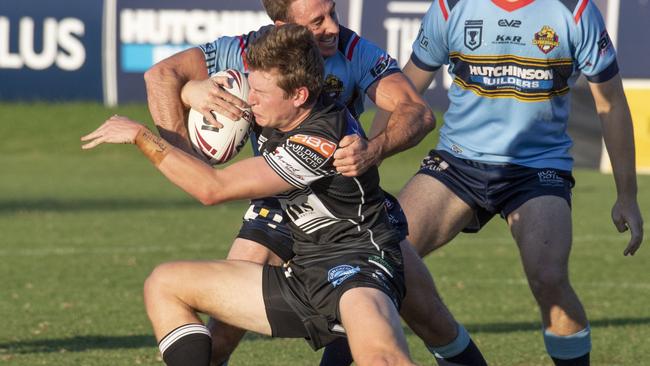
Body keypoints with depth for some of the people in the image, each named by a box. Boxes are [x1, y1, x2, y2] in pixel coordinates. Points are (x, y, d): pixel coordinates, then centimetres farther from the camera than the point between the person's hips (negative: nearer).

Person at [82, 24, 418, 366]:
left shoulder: (323, 140, -22)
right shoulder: (272, 118, 4)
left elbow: (212, 188, -20)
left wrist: (140, 135, -12)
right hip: (304, 273, 10)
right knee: (163, 285, 8)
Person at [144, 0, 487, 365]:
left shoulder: (355, 51, -20)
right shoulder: (246, 52, -18)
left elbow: (419, 113, -29)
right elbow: (162, 75, -18)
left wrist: (373, 149, -49)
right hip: (279, 203, 0)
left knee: (429, 315, -4)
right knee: (227, 322, -11)